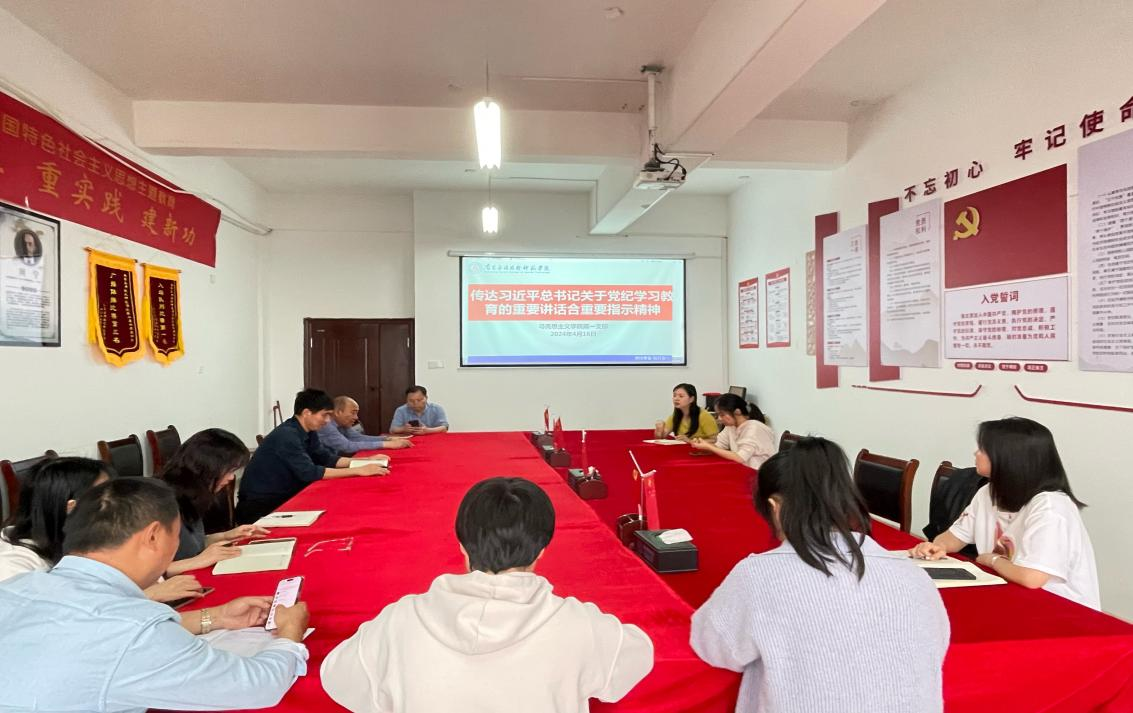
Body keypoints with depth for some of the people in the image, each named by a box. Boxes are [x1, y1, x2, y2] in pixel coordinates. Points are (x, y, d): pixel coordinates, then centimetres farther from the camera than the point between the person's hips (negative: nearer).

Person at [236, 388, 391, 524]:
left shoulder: (308, 432, 3)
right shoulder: (286, 435, -24)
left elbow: (327, 458, 7)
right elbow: (309, 473, -30)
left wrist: (367, 461, -4)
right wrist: (359, 471, -29)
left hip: (282, 499, 8)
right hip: (259, 507, -8)